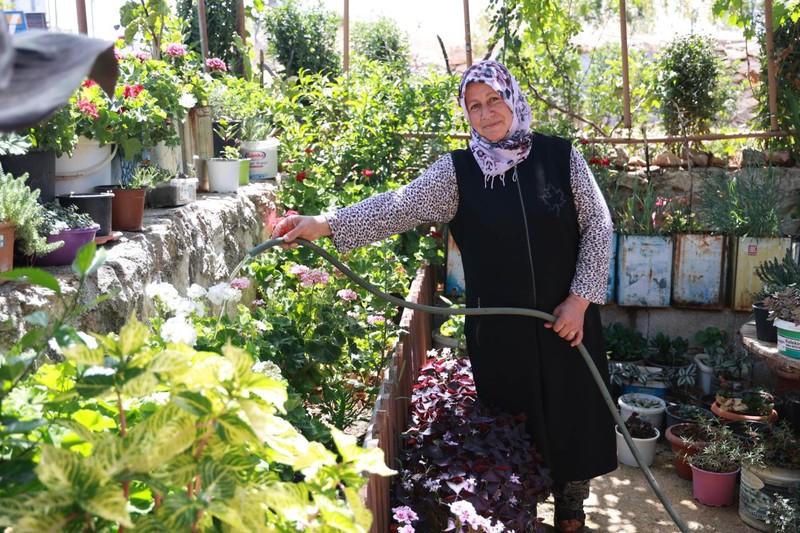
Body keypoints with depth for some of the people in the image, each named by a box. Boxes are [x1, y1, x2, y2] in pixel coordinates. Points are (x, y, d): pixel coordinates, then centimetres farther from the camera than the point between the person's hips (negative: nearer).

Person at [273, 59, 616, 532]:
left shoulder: (560, 156, -2)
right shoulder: (457, 171, -3)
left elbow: (598, 226, 0)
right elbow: (399, 206, -13)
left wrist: (580, 298, -7)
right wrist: (325, 224, -24)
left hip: (566, 321, 1)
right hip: (499, 330, 0)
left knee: (572, 416, 10)